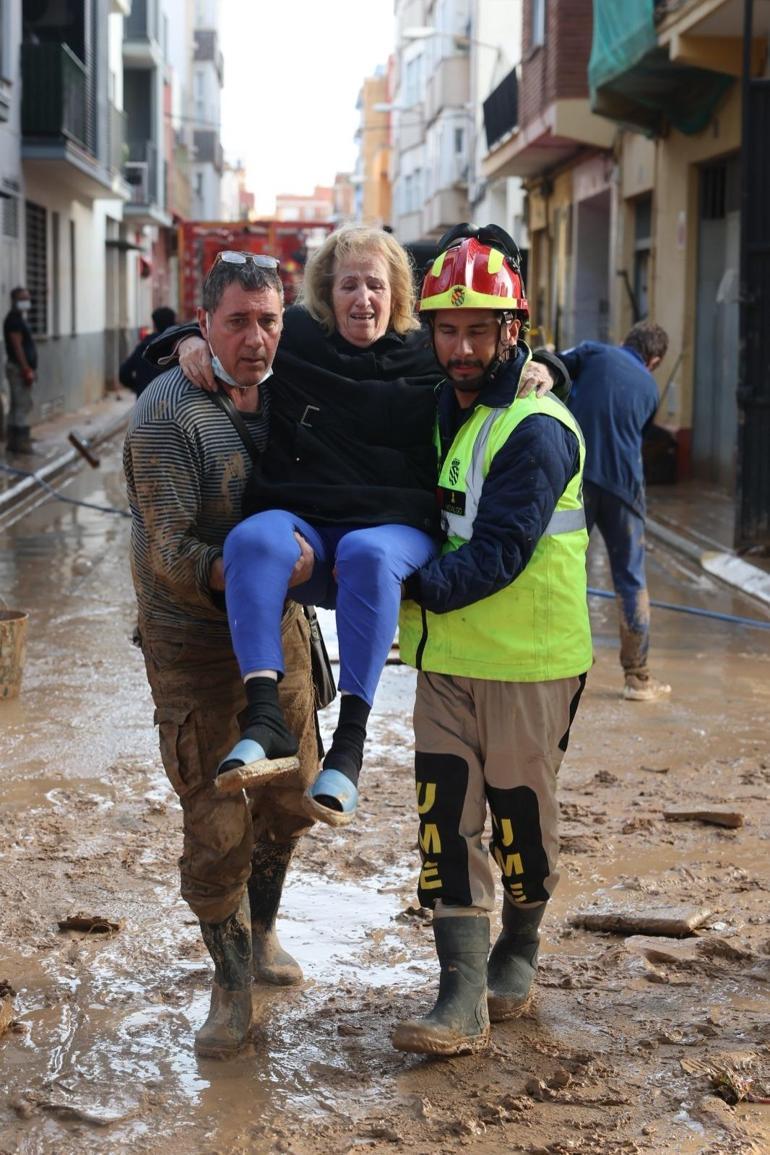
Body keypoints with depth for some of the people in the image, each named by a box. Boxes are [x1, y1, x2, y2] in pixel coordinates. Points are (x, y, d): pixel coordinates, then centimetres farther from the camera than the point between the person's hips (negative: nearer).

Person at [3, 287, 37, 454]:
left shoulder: (20, 318, 18)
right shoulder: (14, 319, -14)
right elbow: (17, 346, -21)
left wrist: (30, 369, 19)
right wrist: (27, 370, -24)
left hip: (21, 368, 11)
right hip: (19, 368, -11)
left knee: (17, 406, 11)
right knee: (23, 405, -10)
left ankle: (13, 441, 14)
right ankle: (20, 442, -10)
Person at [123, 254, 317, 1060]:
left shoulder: (282, 395, 2)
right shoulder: (168, 413, -19)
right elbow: (173, 554, -23)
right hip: (194, 643, -6)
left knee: (290, 798, 16)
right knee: (217, 828, -4)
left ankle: (260, 932, 40)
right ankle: (232, 985, 15)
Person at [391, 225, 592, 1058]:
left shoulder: (535, 431, -18)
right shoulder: (440, 407, 8)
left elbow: (496, 557, -25)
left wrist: (413, 586, -32)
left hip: (526, 661, -6)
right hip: (446, 655, 7)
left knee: (519, 814, 9)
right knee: (445, 820, 0)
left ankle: (520, 949, 33)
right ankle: (463, 995, 3)